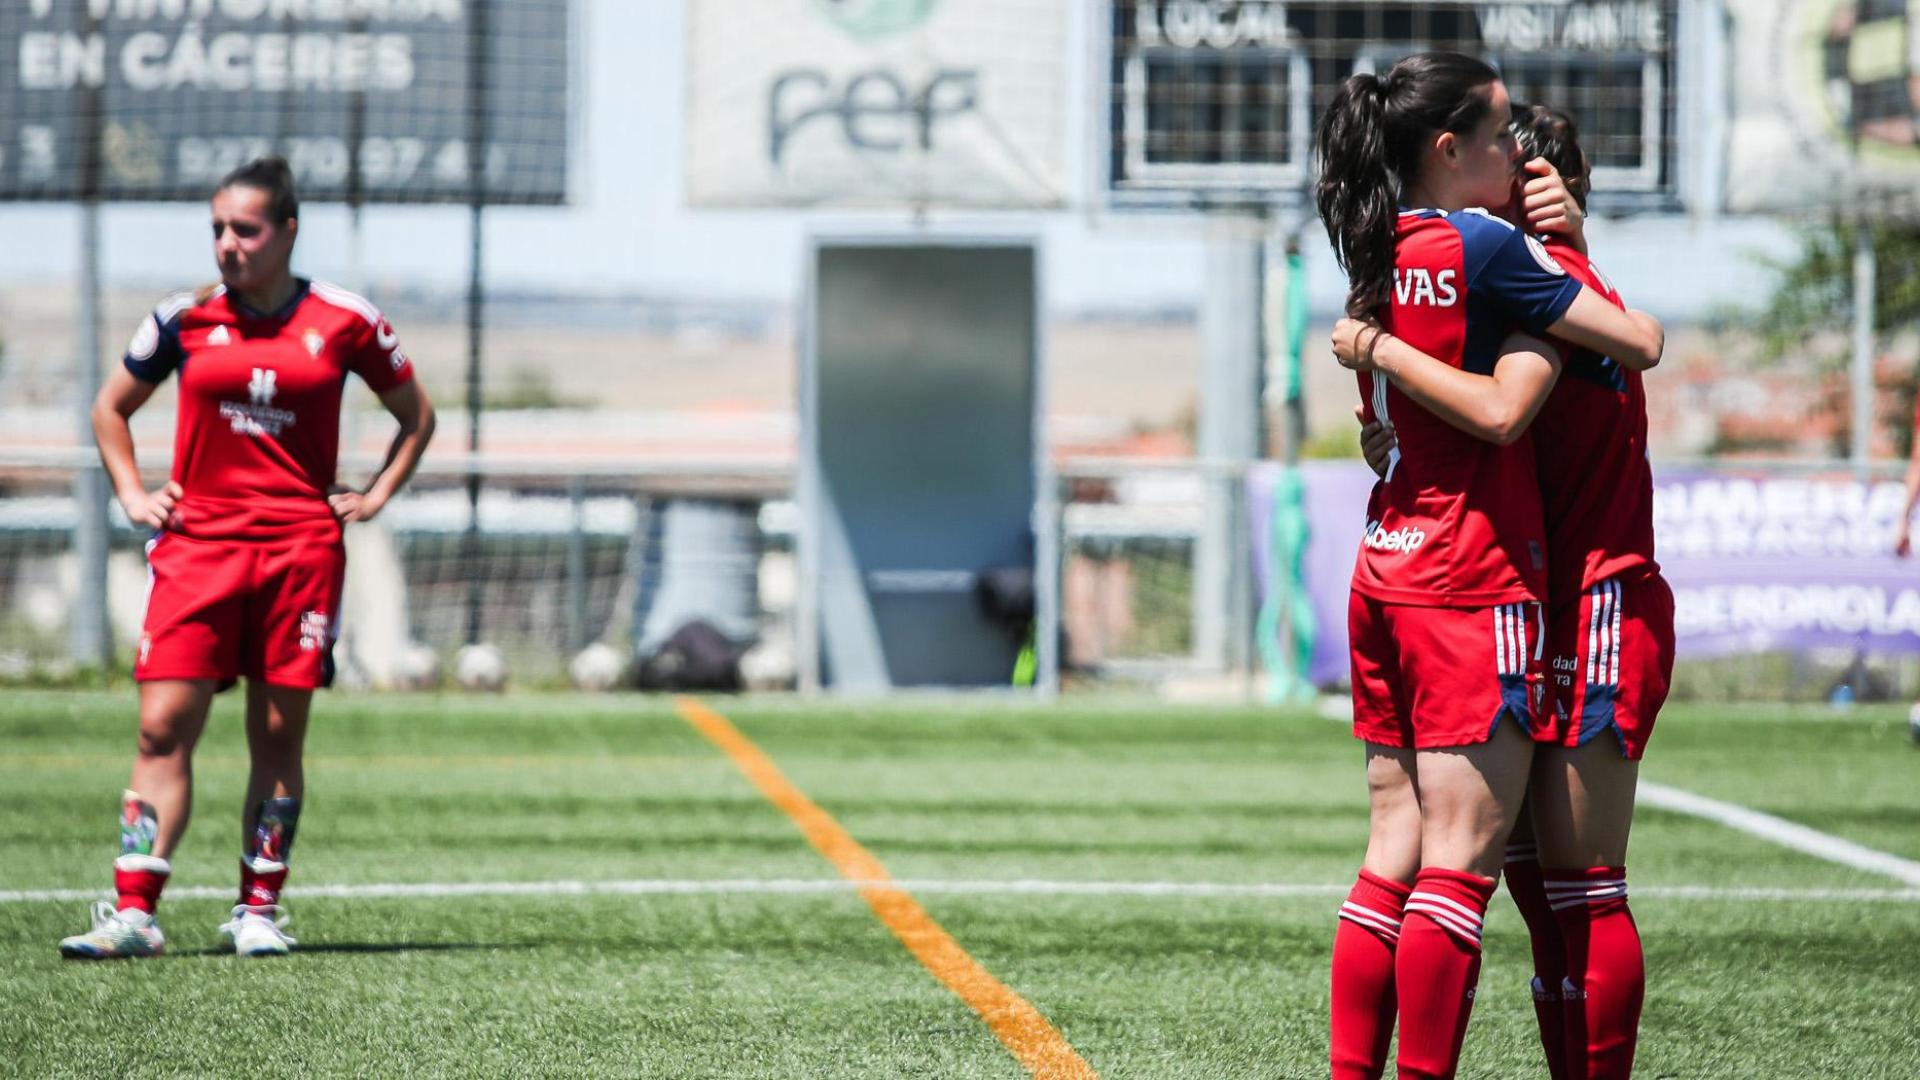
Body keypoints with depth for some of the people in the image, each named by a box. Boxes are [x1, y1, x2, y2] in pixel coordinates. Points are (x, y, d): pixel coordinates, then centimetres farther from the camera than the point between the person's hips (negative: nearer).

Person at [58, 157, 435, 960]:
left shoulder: (343, 322, 2)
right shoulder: (184, 319, 4)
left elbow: (416, 416, 17)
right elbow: (110, 408, 20)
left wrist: (374, 496, 7)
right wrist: (131, 494, 8)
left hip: (302, 548, 0)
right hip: (196, 544, 0)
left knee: (278, 734, 3)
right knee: (163, 727, -8)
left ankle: (259, 909, 13)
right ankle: (133, 910, -9)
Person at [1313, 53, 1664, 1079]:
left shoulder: (1376, 254, 11)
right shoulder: (1484, 246, -11)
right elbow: (1641, 342, -9)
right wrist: (1624, 308, 12)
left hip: (1386, 570, 8)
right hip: (1475, 580, -8)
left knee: (1397, 847, 10)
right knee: (1465, 854, -6)